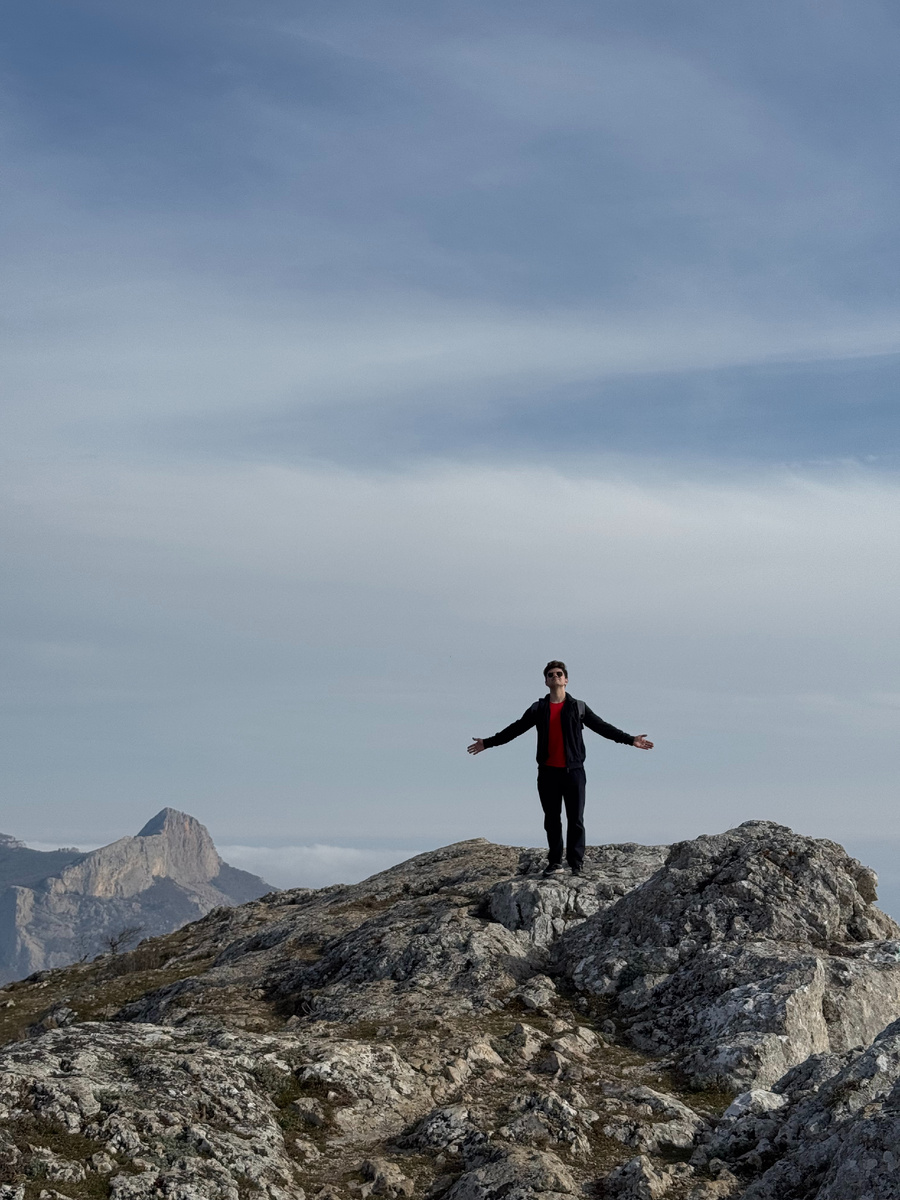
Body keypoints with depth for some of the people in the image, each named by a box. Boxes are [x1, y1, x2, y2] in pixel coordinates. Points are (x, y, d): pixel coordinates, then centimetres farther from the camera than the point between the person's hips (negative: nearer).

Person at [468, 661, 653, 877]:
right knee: (551, 820, 6)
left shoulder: (578, 707, 6)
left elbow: (602, 727, 7)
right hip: (548, 772, 2)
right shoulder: (538, 709, 10)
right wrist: (488, 743, 13)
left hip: (573, 770, -2)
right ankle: (555, 862, 13)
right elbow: (515, 729, 15)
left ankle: (576, 864, 1)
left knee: (575, 820, -2)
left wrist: (629, 740, 0)